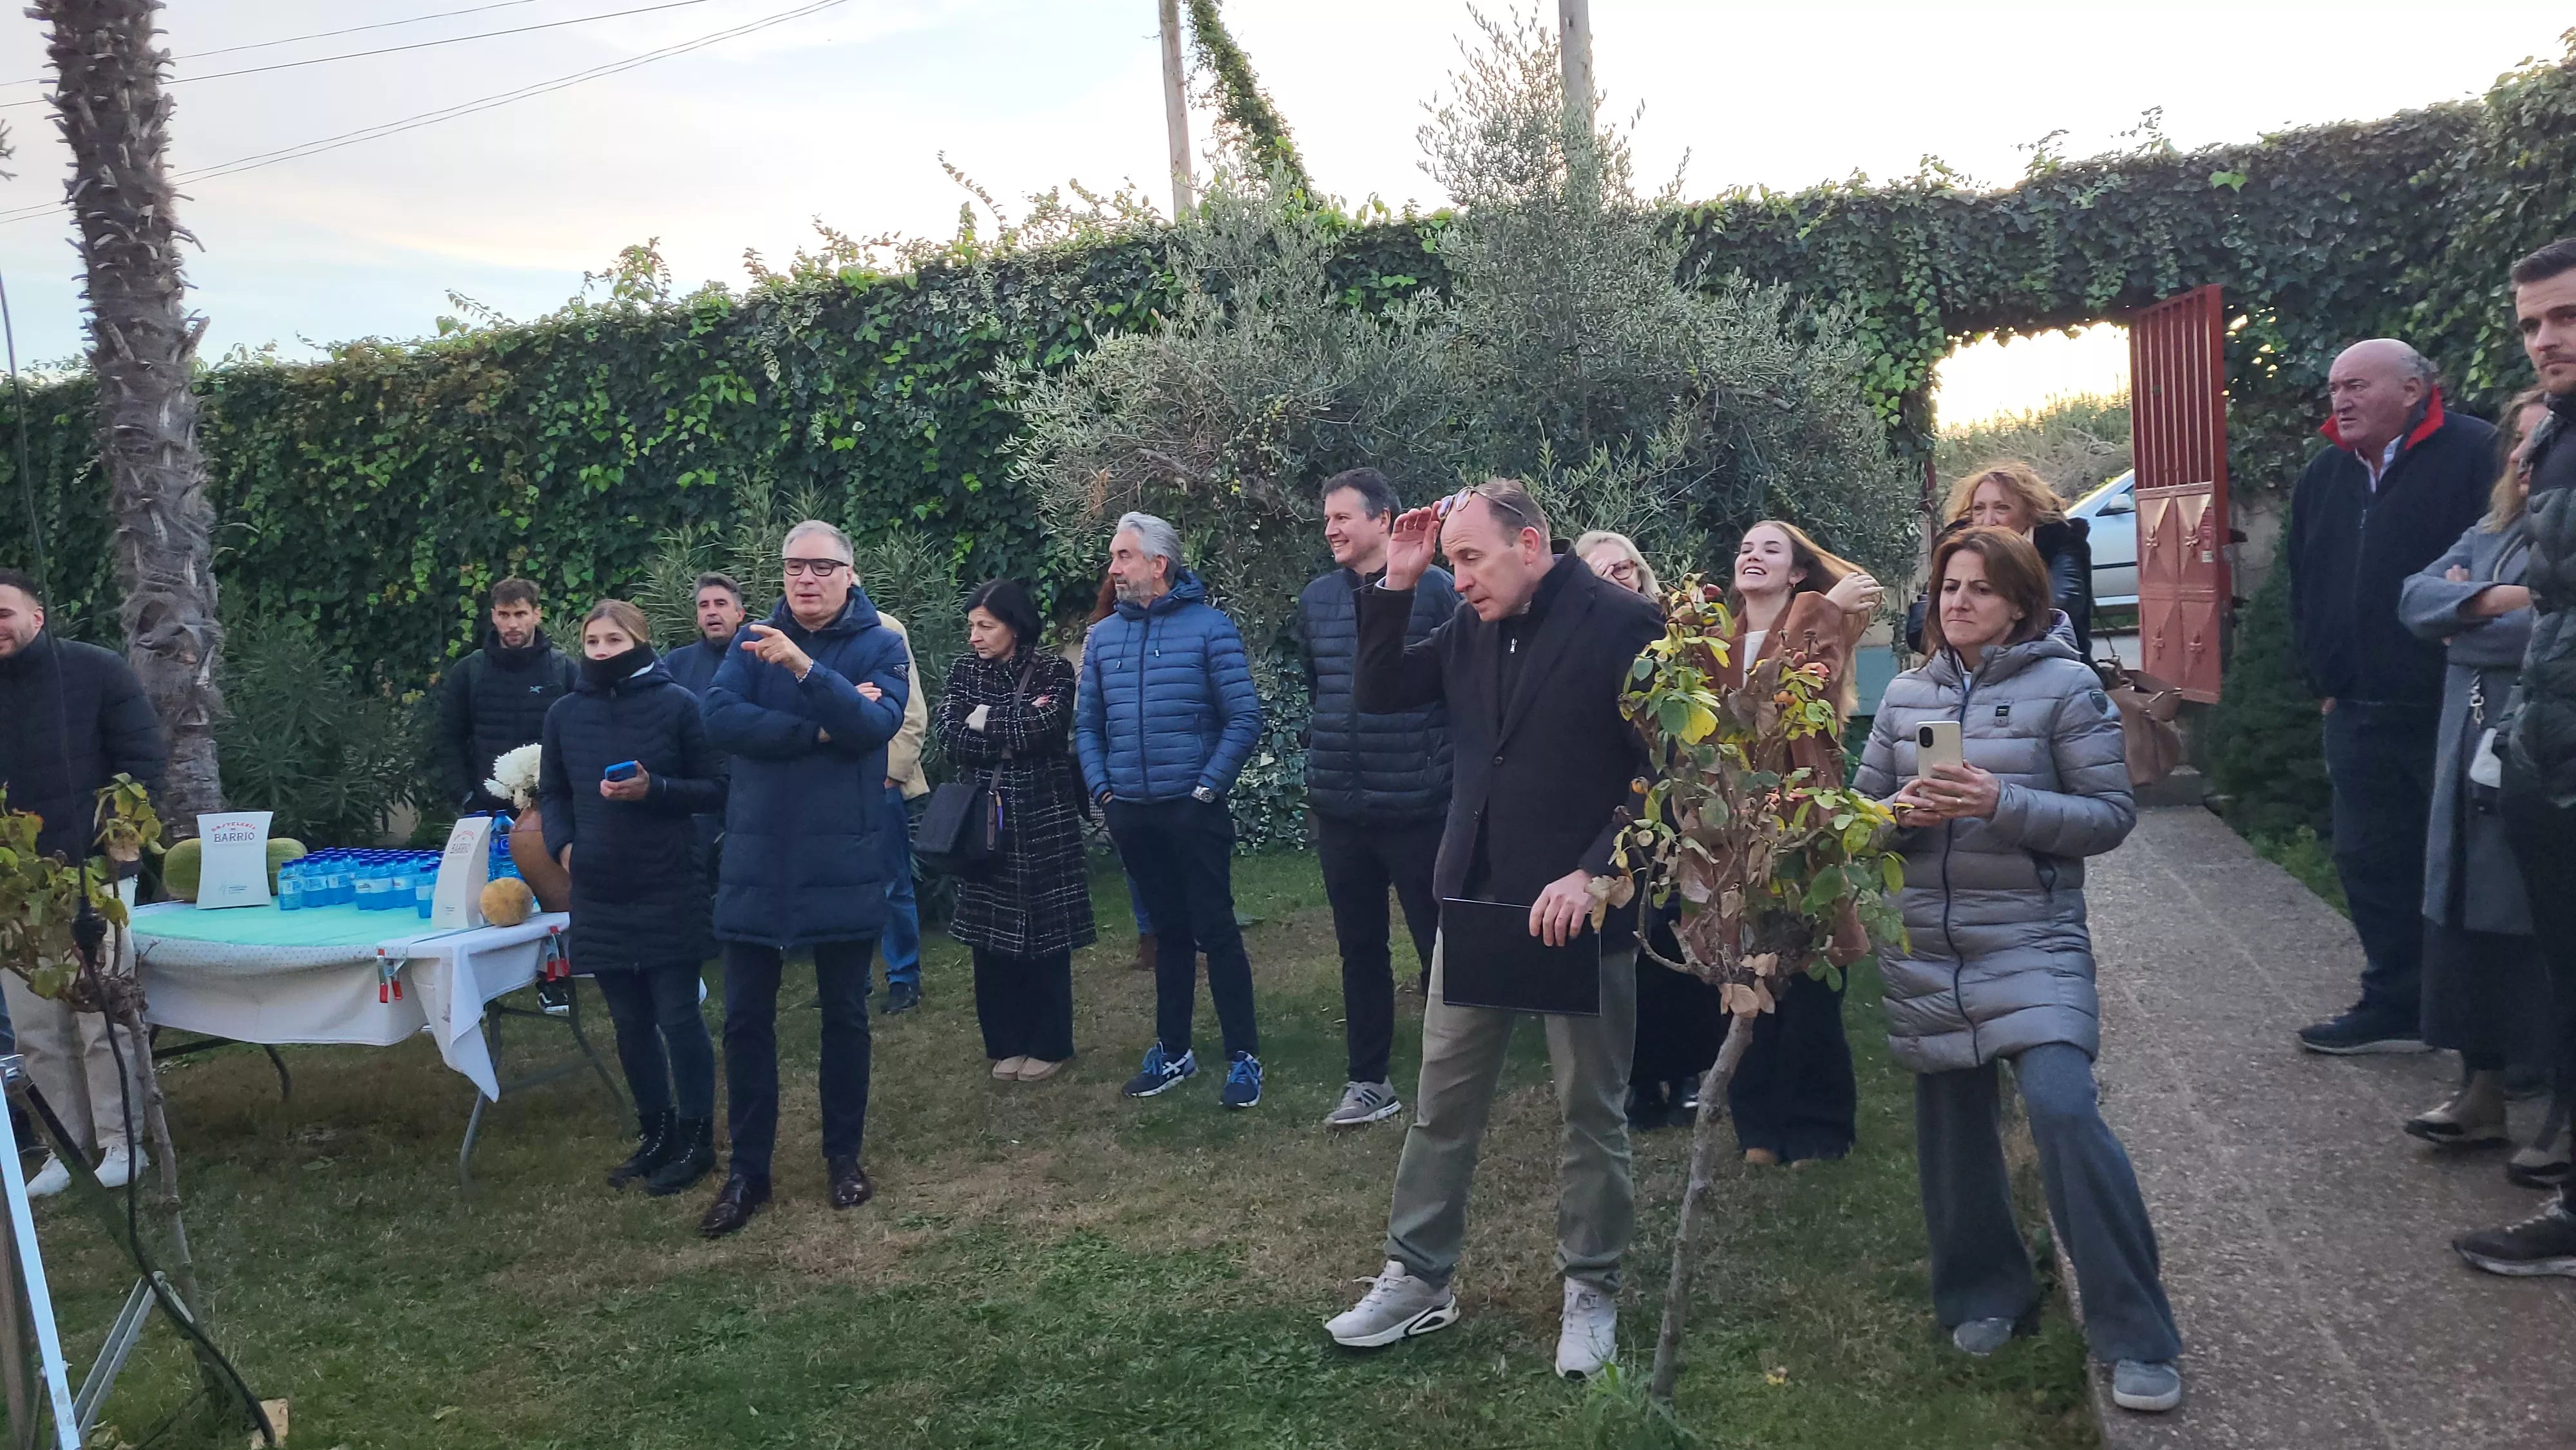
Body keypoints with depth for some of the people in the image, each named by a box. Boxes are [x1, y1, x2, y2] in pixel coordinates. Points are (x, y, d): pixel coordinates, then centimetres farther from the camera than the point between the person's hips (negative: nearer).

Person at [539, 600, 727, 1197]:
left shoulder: (677, 705, -5)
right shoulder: (565, 714, 7)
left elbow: (716, 788, -4)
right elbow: (552, 793, 16)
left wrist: (654, 790, -19)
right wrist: (562, 844, -1)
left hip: (670, 891, -4)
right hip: (600, 895, 5)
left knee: (677, 1017, -1)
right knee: (630, 1021, 12)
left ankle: (696, 1140, 12)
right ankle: (655, 1134, 26)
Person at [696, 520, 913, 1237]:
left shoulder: (881, 646, -2)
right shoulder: (754, 641, 4)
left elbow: (876, 725, -19)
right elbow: (720, 719, -13)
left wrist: (805, 668, -31)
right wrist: (821, 728, -18)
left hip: (845, 862, -1)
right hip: (756, 860, 2)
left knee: (845, 1014, 12)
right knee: (746, 1020, 6)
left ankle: (844, 1155, 29)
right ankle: (747, 1170, 19)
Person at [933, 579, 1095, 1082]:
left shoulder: (1052, 671, -4)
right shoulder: (965, 670, 6)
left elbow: (1044, 729, -21)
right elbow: (951, 738, -7)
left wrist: (987, 720, -8)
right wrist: (1016, 733, -13)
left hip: (1044, 819, -3)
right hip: (985, 818, 4)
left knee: (1044, 935, 3)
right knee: (990, 937, 7)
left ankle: (1049, 1045, 17)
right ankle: (1006, 1044, 21)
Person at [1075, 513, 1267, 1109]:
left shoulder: (1209, 627, -6)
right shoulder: (1102, 637, 8)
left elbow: (1245, 719, -9)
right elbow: (1087, 725, 12)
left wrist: (1206, 789, -12)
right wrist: (1103, 791, 2)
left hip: (1194, 809, -4)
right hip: (1131, 814, 4)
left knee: (1215, 931, -1)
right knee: (1169, 932, 15)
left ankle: (1243, 1057, 10)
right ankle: (1173, 1051, 26)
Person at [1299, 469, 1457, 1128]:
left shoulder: (1435, 590, -9)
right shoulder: (1316, 599, 7)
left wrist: (1453, 770, -5)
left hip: (1418, 806, -5)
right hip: (1339, 810, 5)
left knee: (1440, 946, 5)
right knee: (1359, 949, 14)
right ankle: (1369, 1081, 26)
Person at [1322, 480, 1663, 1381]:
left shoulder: (1621, 624, -12)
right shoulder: (1471, 629, 6)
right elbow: (1380, 693, 10)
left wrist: (1594, 875, -21)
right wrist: (1396, 586, -1)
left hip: (1582, 910, -5)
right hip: (1474, 900, 6)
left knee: (1591, 1109, 10)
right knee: (1442, 1102, 12)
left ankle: (1591, 1289, 26)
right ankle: (1418, 1279, 25)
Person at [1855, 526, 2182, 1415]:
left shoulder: (2065, 685, -3)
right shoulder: (1906, 695, 8)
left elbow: (2111, 815, -7)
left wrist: (2002, 803, -20)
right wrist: (1900, 812, -11)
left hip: (2032, 944, -4)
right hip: (1926, 949, 4)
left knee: (2064, 1110, -18)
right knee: (1952, 1121, 10)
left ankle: (2135, 1339, -4)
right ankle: (1983, 1294, 32)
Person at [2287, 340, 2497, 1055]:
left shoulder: (2474, 453, -10)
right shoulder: (2324, 476, 12)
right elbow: (2304, 588, 19)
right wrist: (2324, 685, 16)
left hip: (2452, 711, -7)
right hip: (2360, 715, 7)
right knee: (2372, 861, 12)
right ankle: (2395, 1006, 24)